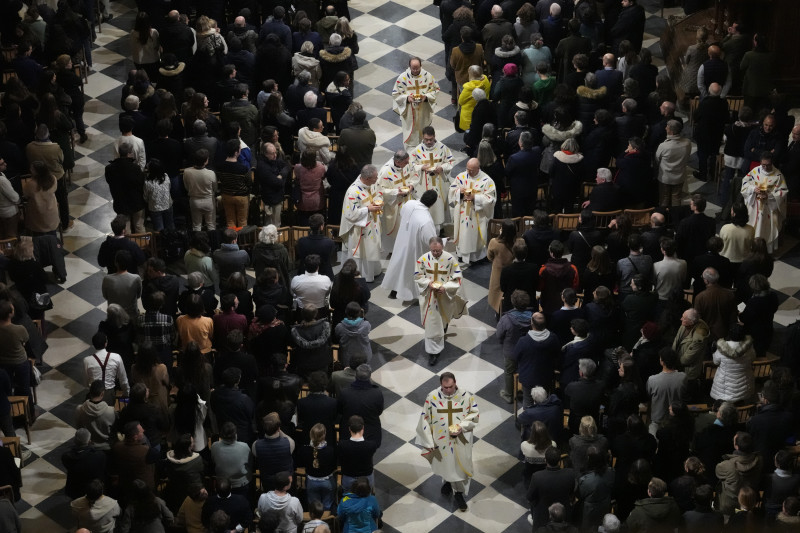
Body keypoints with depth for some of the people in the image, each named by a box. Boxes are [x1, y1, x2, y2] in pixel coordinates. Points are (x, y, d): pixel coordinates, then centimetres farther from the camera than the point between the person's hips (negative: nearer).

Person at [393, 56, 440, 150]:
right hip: (409, 113, -2)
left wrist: (426, 96, -17)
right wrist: (406, 98, -23)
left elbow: (435, 90, 3)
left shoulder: (428, 76, -8)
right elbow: (395, 94, -5)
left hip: (424, 112, 2)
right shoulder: (402, 77, -12)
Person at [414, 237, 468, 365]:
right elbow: (418, 276, -2)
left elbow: (457, 278, -11)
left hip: (445, 296, 0)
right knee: (432, 323, 4)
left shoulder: (450, 259, -18)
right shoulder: (423, 259, -14)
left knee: (443, 319, 25)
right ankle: (433, 351, 19)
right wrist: (428, 283, -21)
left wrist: (445, 287, -25)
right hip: (429, 296, 0)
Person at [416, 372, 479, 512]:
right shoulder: (432, 397, -17)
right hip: (441, 440, 1)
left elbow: (474, 414, -5)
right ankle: (448, 480, 54)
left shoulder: (467, 395, -17)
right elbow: (425, 420, -9)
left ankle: (458, 492, 33)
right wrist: (428, 442, -8)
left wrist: (462, 426, -22)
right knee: (445, 463, 23)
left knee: (460, 465, 11)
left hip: (461, 440, -1)